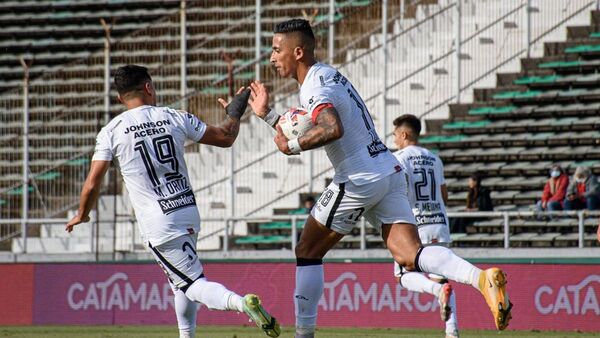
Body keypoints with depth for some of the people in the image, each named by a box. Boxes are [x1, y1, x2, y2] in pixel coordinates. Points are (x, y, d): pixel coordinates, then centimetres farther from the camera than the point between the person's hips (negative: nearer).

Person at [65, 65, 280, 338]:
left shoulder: (111, 132, -4)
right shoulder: (174, 118, 4)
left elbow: (92, 184, -4)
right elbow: (225, 137, 11)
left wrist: (82, 215, 15)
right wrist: (234, 115, 32)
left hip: (158, 226, -4)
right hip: (189, 215, 4)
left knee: (193, 284, -5)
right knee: (181, 279, 25)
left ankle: (240, 302, -31)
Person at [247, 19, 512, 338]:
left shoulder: (314, 87, -10)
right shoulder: (328, 75, 20)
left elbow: (332, 129, -30)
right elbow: (307, 130, 29)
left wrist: (291, 146, -18)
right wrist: (266, 114, 29)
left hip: (359, 179, -9)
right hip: (390, 172, 9)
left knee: (307, 251, 7)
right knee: (409, 255, -4)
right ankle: (482, 278, -26)